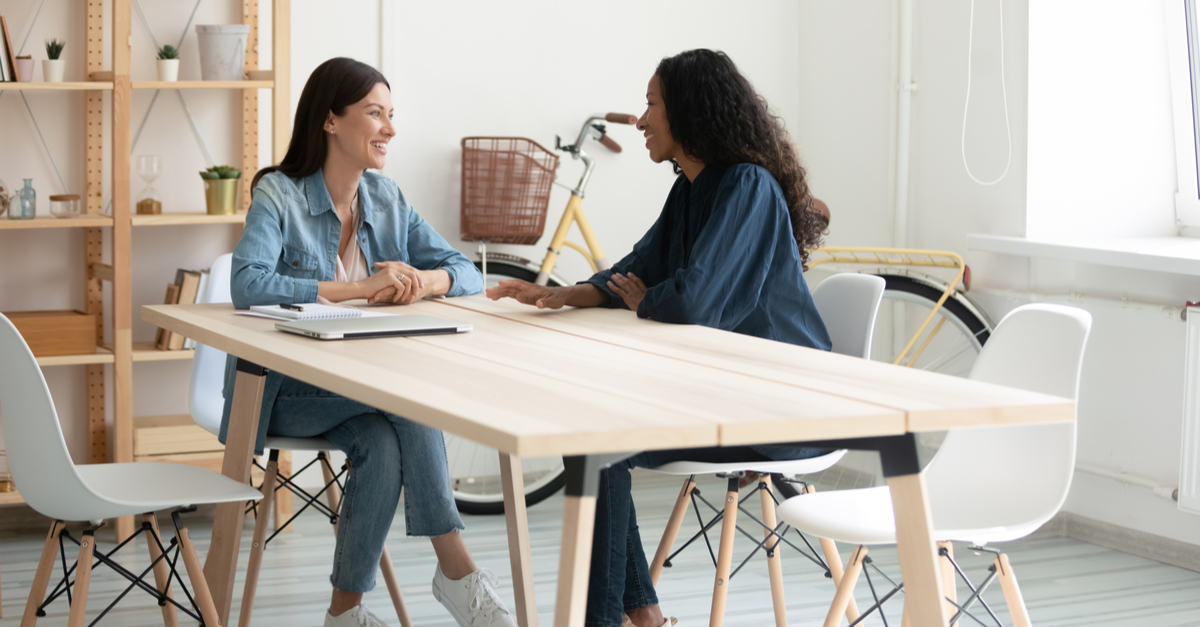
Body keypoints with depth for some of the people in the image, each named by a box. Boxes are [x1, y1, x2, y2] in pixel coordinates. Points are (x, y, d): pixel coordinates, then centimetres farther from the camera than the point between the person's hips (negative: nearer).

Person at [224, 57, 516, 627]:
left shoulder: (387, 200, 8)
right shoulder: (279, 195, -10)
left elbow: (466, 271, 5)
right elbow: (247, 286, -28)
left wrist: (422, 281, -20)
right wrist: (360, 289, -30)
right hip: (286, 391, -5)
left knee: (385, 445, -30)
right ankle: (456, 567, -23)